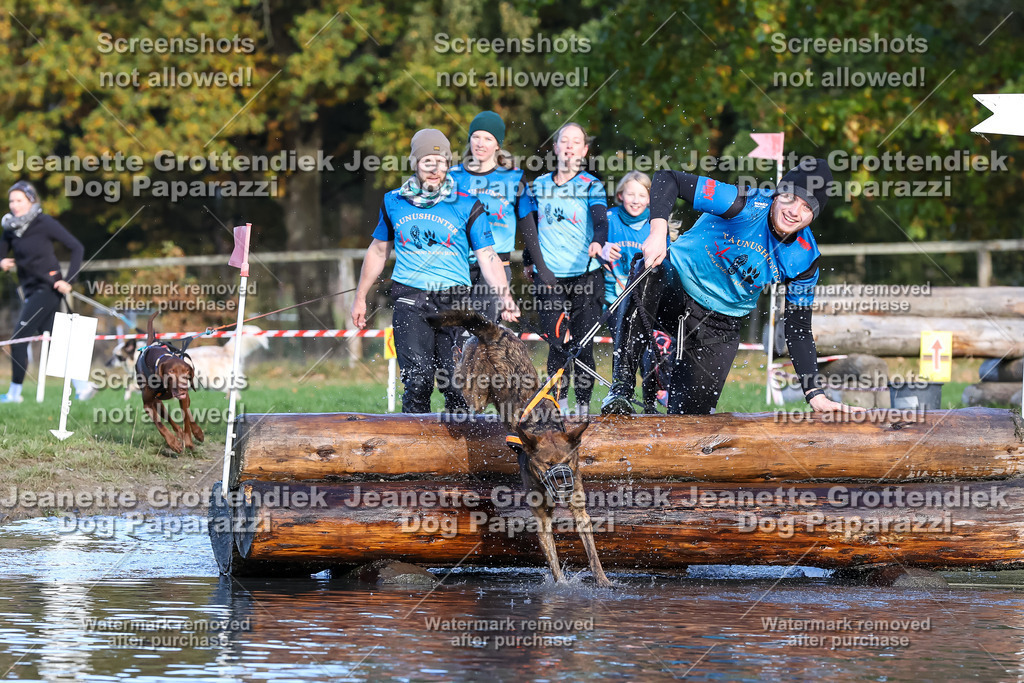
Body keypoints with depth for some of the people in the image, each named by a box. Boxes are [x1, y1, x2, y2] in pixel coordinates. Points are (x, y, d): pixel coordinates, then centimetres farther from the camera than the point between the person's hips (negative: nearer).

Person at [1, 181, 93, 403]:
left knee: (19, 338, -10)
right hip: (31, 291, 7)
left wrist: (68, 280, -14)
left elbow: (77, 248, -8)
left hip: (48, 289, -7)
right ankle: (82, 387, 11)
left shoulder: (45, 224, -10)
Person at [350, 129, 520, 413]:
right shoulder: (394, 202, 11)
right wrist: (360, 298, 24)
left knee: (456, 381, -6)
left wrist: (504, 297, -14)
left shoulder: (466, 206, 4)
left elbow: (487, 257, 1)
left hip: (455, 300, -1)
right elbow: (379, 251, 23)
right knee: (418, 377, -14)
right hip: (410, 299, 1)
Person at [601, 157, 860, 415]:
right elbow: (667, 179, -24)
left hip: (720, 324, 4)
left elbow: (798, 329, 0)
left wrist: (815, 394, -8)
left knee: (689, 415, -4)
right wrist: (658, 232, -40)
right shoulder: (745, 205, -22)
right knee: (648, 276, -40)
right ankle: (621, 389, -37)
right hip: (677, 286, -4)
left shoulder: (804, 259, -9)